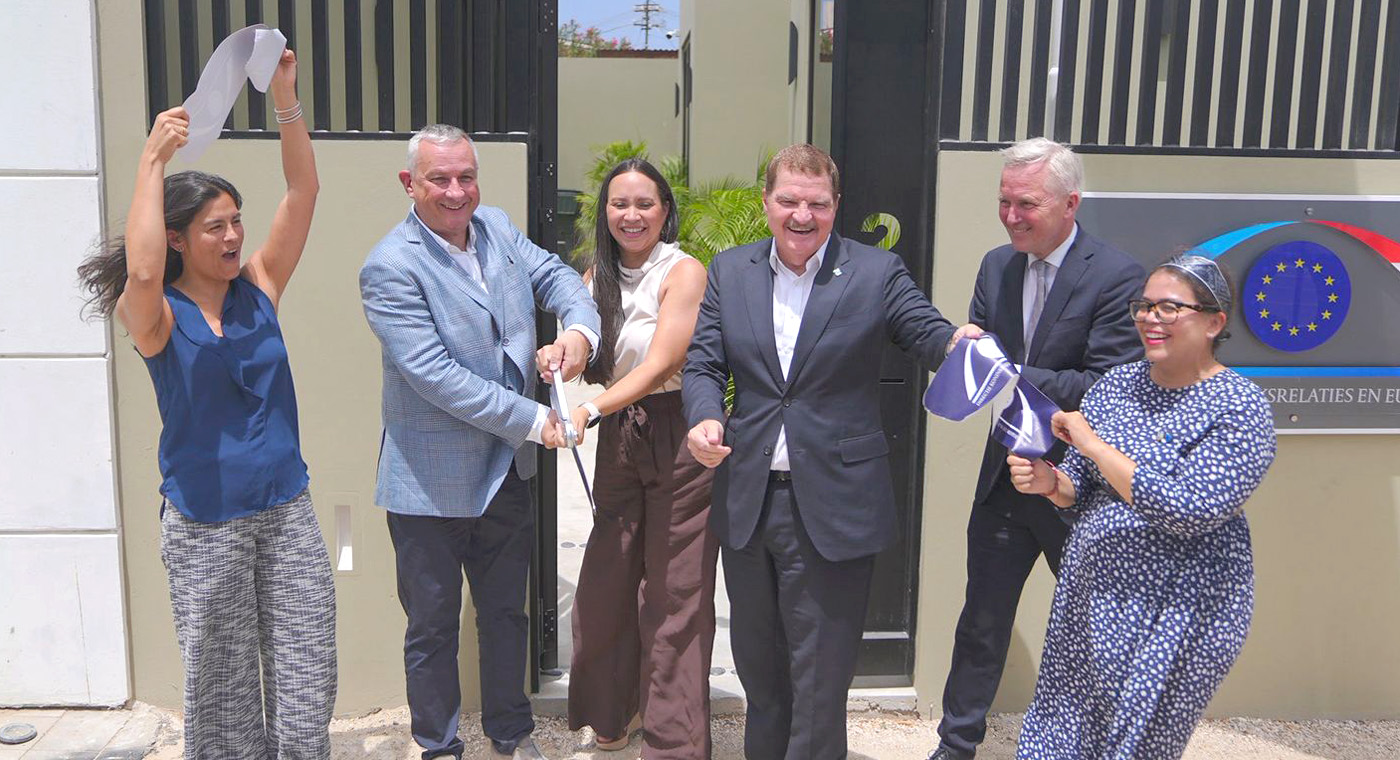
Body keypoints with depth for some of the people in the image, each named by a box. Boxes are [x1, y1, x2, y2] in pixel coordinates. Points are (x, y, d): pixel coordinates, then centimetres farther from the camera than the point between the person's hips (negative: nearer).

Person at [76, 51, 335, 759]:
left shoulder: (258, 287, 3)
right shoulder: (156, 317, -8)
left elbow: (302, 191, -3)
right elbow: (142, 271, -32)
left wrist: (286, 99, -13)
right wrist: (153, 160, -29)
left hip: (286, 508, 3)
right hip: (204, 522, -3)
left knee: (305, 664, 7)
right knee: (222, 678, 10)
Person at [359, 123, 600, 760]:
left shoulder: (497, 228, 1)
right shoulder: (390, 268, -19)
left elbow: (554, 275, 8)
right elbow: (436, 375, -25)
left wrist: (580, 326, -16)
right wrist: (532, 420, -23)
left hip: (508, 470, 6)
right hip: (432, 485, -6)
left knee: (506, 611, 22)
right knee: (433, 626, 12)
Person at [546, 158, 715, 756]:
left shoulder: (684, 273, -11)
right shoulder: (598, 276, 9)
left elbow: (661, 363, -19)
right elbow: (597, 364, 12)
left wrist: (591, 409, -29)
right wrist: (561, 355, -11)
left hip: (677, 439, -6)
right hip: (618, 440, 6)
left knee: (674, 593, 1)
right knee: (606, 580, 10)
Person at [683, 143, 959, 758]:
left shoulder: (877, 272, -4)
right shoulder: (728, 271, 5)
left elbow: (929, 336, -9)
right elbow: (703, 364, 3)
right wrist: (704, 418, -17)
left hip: (833, 505, -4)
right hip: (747, 499, 4)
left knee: (820, 677, 6)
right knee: (756, 661, 22)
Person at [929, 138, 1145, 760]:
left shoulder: (1117, 277, -16)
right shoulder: (996, 266, 4)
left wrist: (1012, 376, -27)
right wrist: (968, 348, -18)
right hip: (1006, 475, 5)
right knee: (981, 621, 15)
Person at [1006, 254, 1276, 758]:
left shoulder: (1239, 408, -13)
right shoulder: (1116, 384, 5)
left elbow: (1188, 510, -24)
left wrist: (1094, 445, -21)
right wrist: (1050, 482, -12)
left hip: (1175, 613, -6)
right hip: (1090, 592, 6)